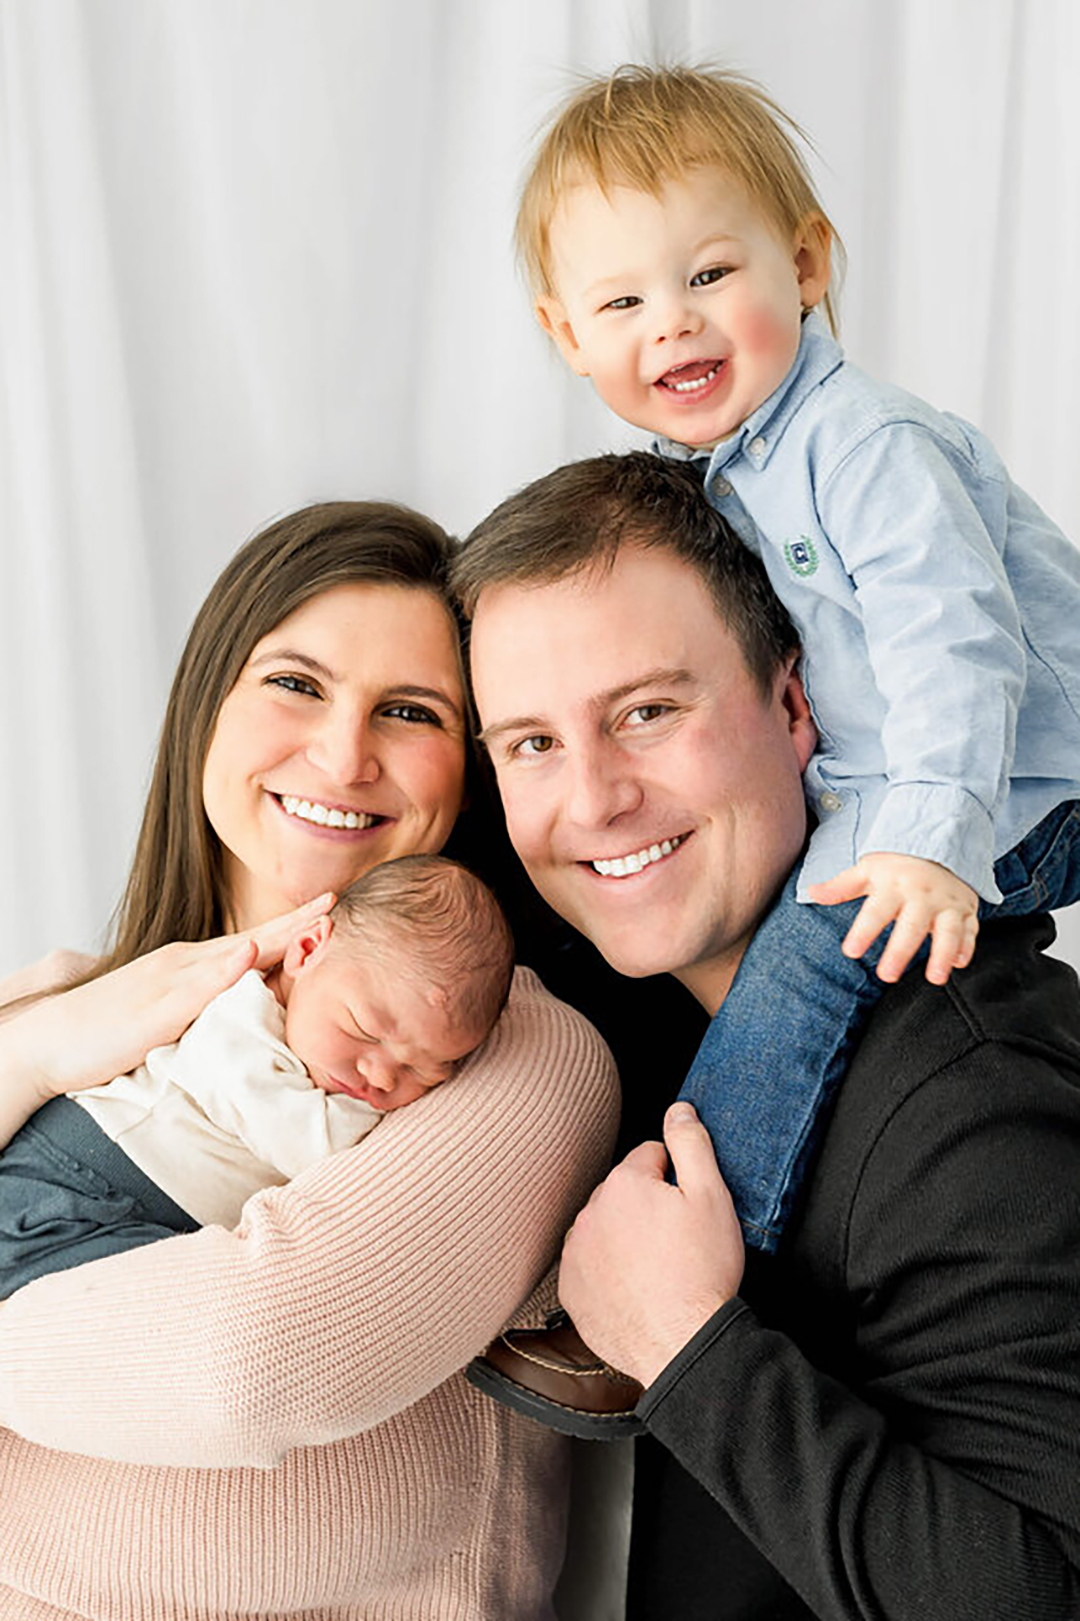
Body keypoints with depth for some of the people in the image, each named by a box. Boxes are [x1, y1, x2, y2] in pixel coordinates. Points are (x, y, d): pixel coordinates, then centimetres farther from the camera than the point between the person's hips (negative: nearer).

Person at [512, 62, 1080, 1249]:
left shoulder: (864, 445, -22)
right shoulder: (703, 466, 6)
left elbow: (953, 648, -30)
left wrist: (933, 840, -39)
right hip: (872, 781, 10)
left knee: (822, 933, -26)